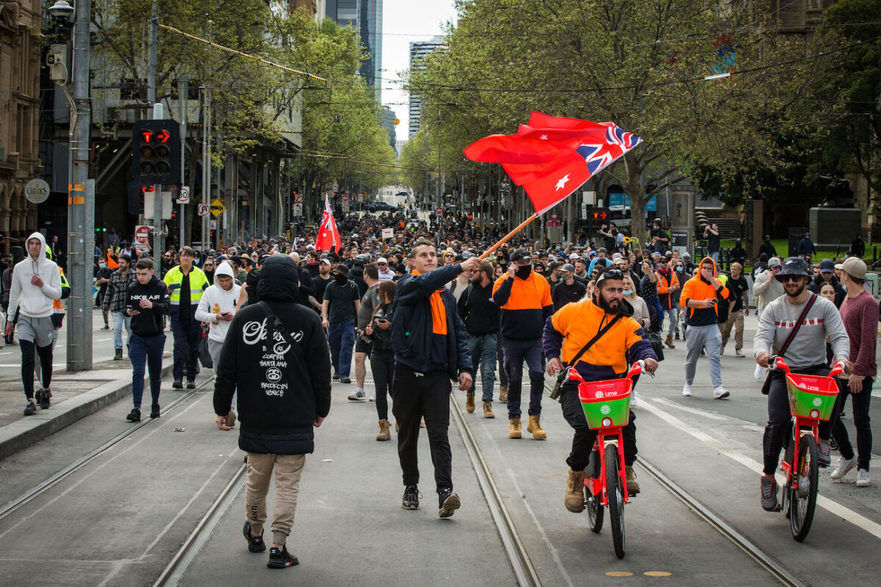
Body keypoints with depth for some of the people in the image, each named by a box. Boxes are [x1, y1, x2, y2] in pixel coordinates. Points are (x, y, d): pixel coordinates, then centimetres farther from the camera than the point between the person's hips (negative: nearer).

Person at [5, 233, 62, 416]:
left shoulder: (51, 267, 1)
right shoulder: (19, 267, 5)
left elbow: (57, 294, -1)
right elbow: (14, 294, 12)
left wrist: (42, 285, -17)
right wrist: (10, 319, 12)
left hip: (45, 318, 0)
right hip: (25, 318, 0)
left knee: (46, 359, 11)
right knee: (27, 359, -11)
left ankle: (45, 389, 35)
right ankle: (30, 399, -12)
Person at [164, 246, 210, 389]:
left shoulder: (200, 274, 7)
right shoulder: (172, 273, 6)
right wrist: (169, 289, -10)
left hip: (194, 315, 1)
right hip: (177, 314, -1)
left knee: (193, 347, 5)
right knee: (179, 344, -11)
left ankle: (191, 379, 13)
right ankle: (177, 377, -12)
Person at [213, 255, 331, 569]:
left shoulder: (244, 318, -4)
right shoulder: (308, 320, -8)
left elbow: (227, 369, 0)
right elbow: (322, 372, -2)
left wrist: (222, 408, 11)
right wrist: (320, 409, 12)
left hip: (255, 418, 2)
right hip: (296, 422, -2)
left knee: (256, 478, 18)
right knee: (288, 483, 3)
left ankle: (254, 533, 36)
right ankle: (278, 546, -1)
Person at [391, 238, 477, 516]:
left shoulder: (446, 295, 15)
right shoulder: (407, 285, -1)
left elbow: (458, 332, 17)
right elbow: (422, 284, -25)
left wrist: (464, 367, 5)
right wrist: (460, 267, -32)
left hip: (437, 374, 2)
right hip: (408, 373, -2)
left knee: (439, 435, -7)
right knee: (407, 435, 10)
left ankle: (445, 492, -15)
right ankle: (411, 486, 24)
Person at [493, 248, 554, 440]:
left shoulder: (541, 281, 7)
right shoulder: (504, 280, -2)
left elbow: (548, 309, 15)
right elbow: (498, 300, -22)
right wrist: (510, 277, -21)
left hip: (535, 340, 1)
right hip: (512, 341, -1)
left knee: (538, 374, -14)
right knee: (514, 381, 5)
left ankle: (535, 419, -5)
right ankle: (514, 420, 18)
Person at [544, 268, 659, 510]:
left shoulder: (627, 323, 8)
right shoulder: (574, 312, 6)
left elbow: (639, 344, -6)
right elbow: (551, 329, 22)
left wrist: (647, 357, -29)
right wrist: (552, 355, 9)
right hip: (575, 387, -1)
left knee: (627, 420, -28)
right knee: (585, 426, -30)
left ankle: (627, 468, -1)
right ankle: (576, 476, -5)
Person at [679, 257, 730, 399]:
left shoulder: (716, 283, 11)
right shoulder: (691, 283, 0)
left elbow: (724, 294, -8)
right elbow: (683, 300, -13)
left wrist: (711, 279, -8)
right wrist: (702, 303, -24)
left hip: (711, 326, 1)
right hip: (695, 326, -1)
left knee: (714, 356, -11)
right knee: (691, 357, 10)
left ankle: (717, 388, -16)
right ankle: (688, 385, 29)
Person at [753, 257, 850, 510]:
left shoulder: (823, 306, 2)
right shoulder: (774, 308, 5)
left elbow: (839, 336, -8)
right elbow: (762, 335, -9)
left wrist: (842, 357, -31)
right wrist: (762, 351, -34)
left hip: (815, 368, 0)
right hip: (783, 372, 0)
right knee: (778, 422, -20)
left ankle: (823, 438, -13)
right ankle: (768, 477, -4)